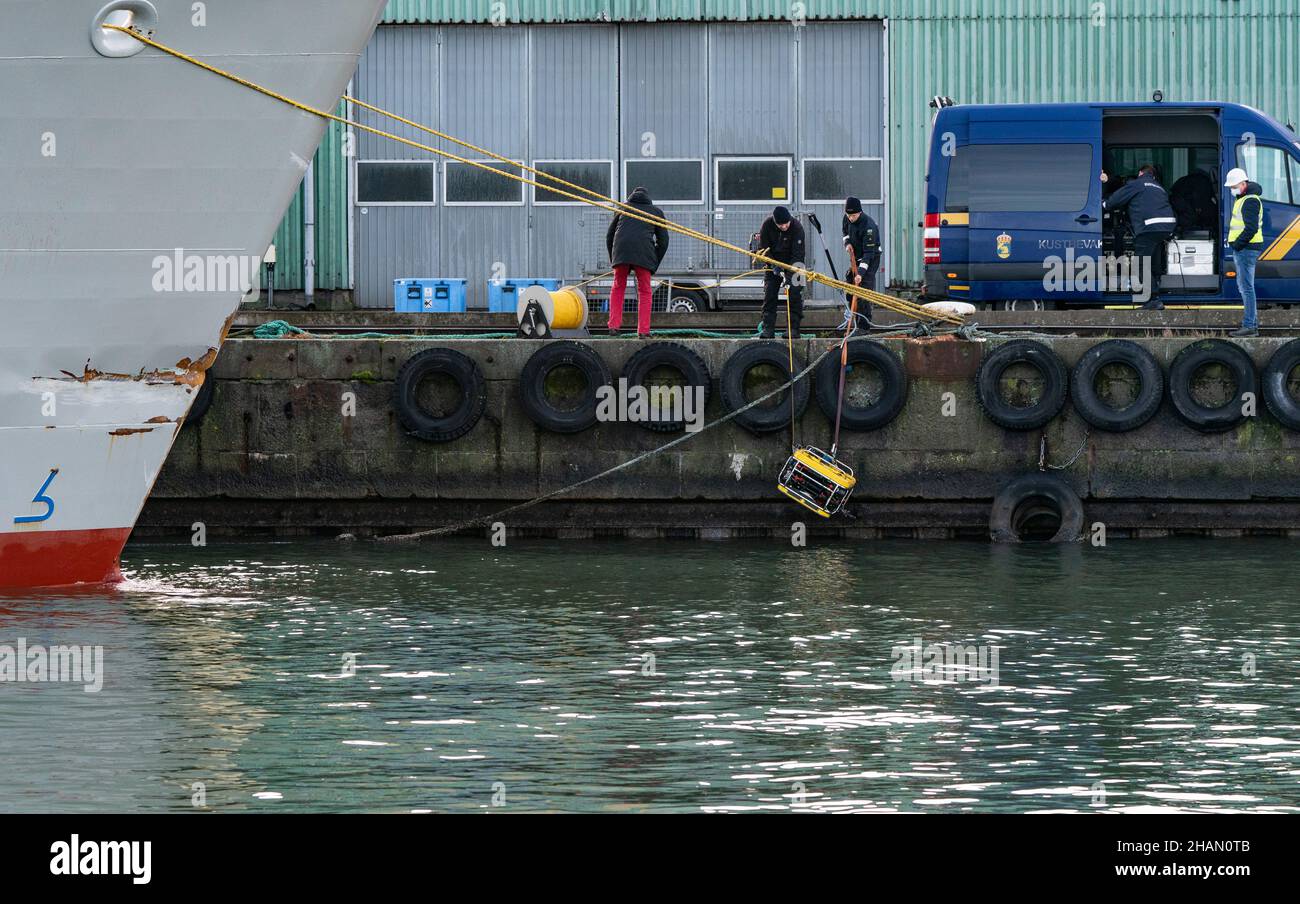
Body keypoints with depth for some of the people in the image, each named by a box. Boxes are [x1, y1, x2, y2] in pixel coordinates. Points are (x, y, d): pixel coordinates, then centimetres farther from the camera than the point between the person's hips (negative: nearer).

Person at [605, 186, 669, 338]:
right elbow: (663, 241, 16)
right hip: (644, 252, -1)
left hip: (621, 251, 1)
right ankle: (643, 331, 2)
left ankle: (614, 325, 5)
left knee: (618, 288, 16)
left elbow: (609, 236, 24)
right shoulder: (656, 212, 22)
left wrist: (613, 259, 29)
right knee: (645, 291, 8)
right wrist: (654, 265, 21)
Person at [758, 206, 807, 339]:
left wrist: (790, 275, -32)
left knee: (795, 294, -11)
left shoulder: (797, 227, -25)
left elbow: (797, 253, -26)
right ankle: (768, 329, -3)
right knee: (769, 294, -5)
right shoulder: (767, 225, -17)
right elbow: (764, 248, -9)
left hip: (793, 263, -3)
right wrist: (773, 266, -21)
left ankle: (794, 329, -9)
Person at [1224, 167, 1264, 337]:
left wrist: (1237, 244, -18)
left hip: (1247, 248, -11)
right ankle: (1253, 324, 22)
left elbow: (1251, 228, -22)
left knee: (1246, 287, -10)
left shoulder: (1250, 201, -15)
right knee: (1243, 286, 16)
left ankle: (1249, 326, -11)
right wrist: (1235, 244, 17)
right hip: (1242, 249, 11)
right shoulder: (1243, 199, 19)